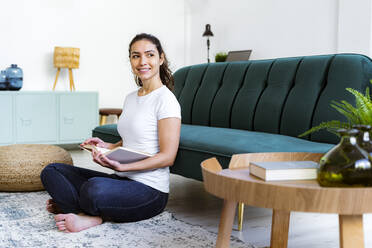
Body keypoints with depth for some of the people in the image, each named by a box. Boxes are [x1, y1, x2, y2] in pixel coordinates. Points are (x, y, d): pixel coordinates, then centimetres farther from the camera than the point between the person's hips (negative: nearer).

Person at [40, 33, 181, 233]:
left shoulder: (165, 99, -11)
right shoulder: (130, 98, 15)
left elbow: (167, 156, -15)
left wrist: (121, 167, -24)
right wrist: (105, 146, 3)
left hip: (150, 190, -9)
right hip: (122, 180, 9)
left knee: (94, 188, -39)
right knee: (51, 171, 4)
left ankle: (68, 202, -5)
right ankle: (91, 215, -17)